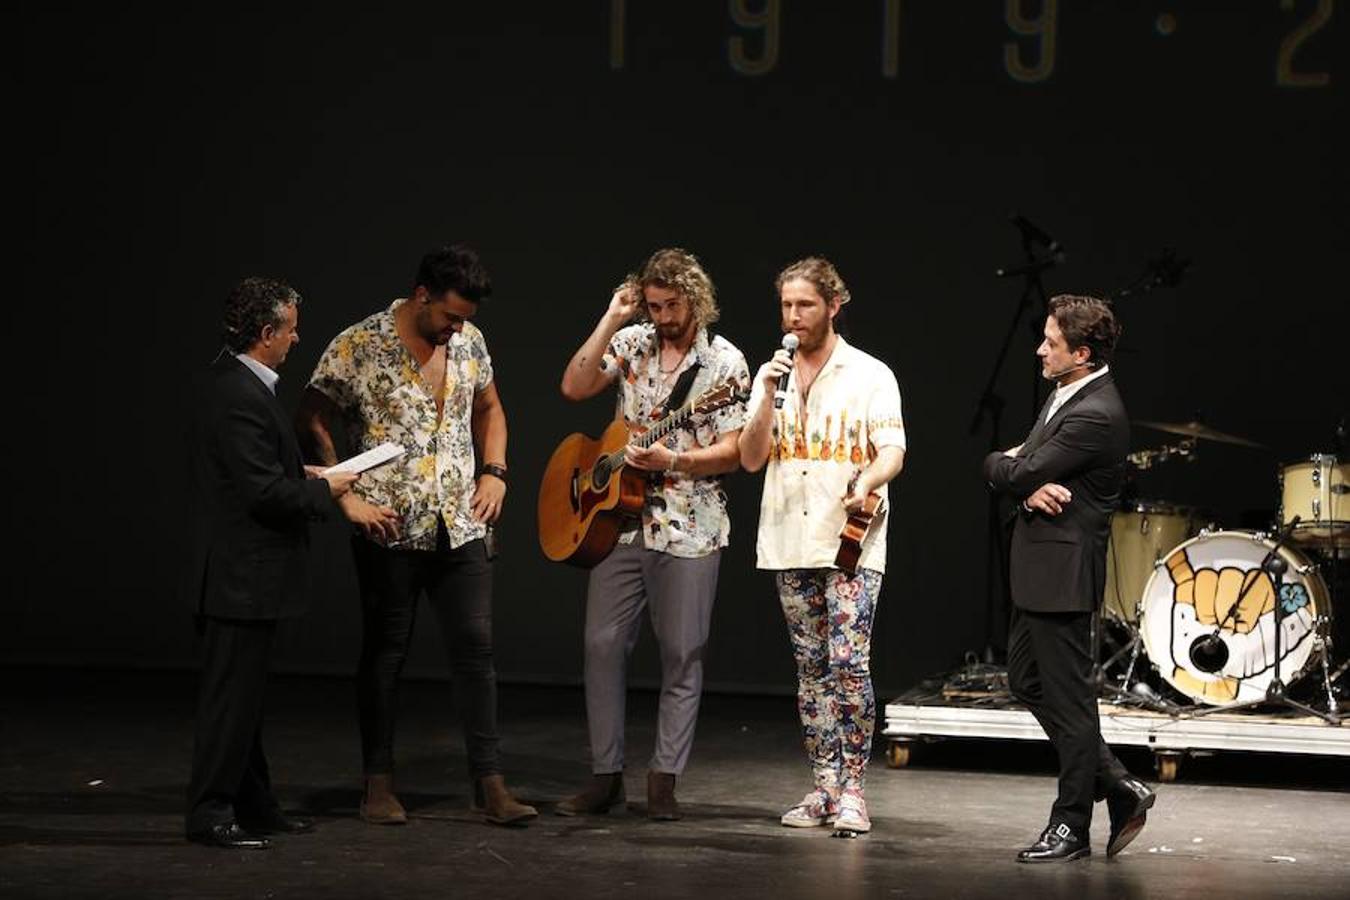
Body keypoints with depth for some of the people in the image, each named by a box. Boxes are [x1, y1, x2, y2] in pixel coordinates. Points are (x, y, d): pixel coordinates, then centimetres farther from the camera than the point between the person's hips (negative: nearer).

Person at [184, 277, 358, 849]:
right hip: (242, 573, -11)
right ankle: (210, 815, 3)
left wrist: (303, 475, 11)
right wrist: (323, 490, -10)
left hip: (238, 570, 11)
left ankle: (253, 806, 24)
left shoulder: (229, 381, 10)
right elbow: (265, 492, -24)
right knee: (232, 695, -3)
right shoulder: (242, 396, -22)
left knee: (242, 693, 16)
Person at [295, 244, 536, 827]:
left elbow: (488, 408, 21)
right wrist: (345, 496, -13)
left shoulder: (469, 341, 5)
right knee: (385, 653, 6)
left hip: (460, 527, 4)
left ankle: (489, 785, 2)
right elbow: (312, 422, -6)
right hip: (390, 531, -4)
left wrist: (493, 471, 6)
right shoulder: (358, 347, -10)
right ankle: (379, 785, 15)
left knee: (475, 647, -1)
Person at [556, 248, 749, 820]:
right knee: (602, 644, 2)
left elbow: (732, 452, -7)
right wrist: (611, 320, -9)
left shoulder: (724, 362, -4)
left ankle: (664, 780, 8)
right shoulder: (631, 342, 6)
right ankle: (605, 775, 10)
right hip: (620, 520, 3)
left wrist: (671, 461, -22)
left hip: (688, 530, -3)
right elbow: (574, 387, -7)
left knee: (681, 655, 1)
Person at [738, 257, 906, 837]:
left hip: (852, 543, -5)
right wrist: (769, 396, -8)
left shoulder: (870, 376, 0)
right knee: (811, 668, 8)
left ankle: (851, 790, -8)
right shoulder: (773, 377, 12)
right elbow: (751, 459, 5)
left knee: (848, 663, -14)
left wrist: (867, 483, -29)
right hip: (790, 544, 5)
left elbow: (892, 452, -8)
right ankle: (824, 788, 14)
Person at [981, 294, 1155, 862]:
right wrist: (1029, 485, -10)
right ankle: (1119, 788, 22)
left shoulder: (1094, 416, -21)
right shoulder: (1066, 393, 11)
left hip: (1063, 573, -11)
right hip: (1039, 566, 11)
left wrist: (1005, 465, 1)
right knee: (1026, 681, 16)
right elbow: (1016, 468, 12)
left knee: (1068, 699, -1)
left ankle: (1072, 826, 9)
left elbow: (1014, 473, -22)